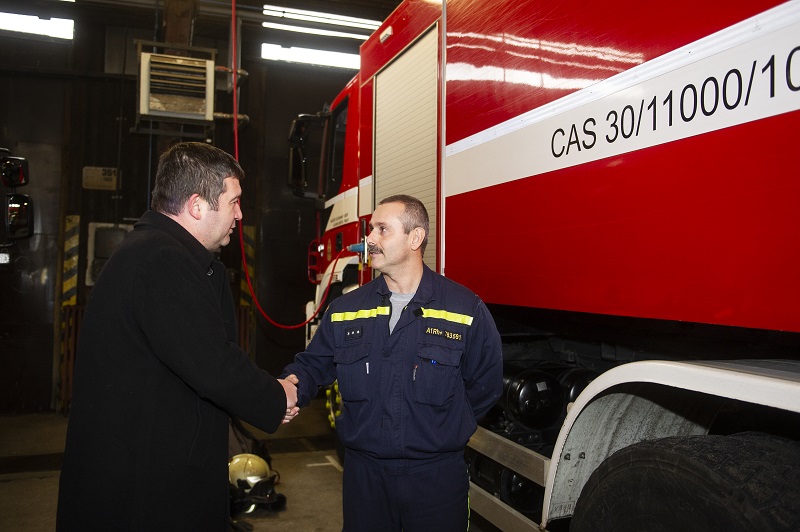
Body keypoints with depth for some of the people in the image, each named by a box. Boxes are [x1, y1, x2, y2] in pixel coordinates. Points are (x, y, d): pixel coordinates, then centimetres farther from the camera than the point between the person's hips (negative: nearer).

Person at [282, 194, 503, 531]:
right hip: (363, 473, 3)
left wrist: (444, 430, -1)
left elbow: (485, 385, 0)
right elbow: (315, 362, 9)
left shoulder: (466, 309, -7)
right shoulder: (345, 310, 3)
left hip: (436, 477, -2)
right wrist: (294, 384, -12)